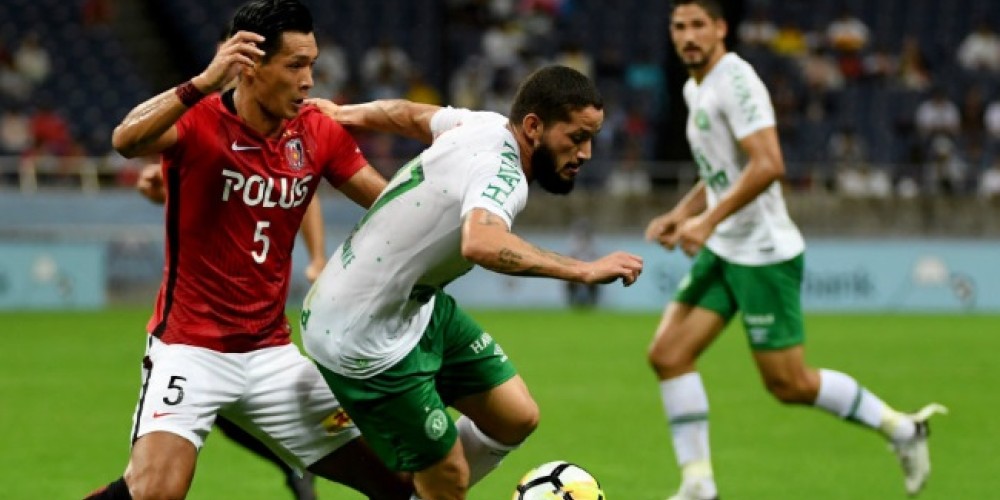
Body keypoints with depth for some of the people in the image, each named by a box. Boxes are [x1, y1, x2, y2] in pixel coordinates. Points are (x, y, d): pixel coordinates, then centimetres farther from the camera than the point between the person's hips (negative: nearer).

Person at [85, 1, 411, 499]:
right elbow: (126, 140, -34)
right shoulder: (198, 121, -14)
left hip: (271, 354, 6)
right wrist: (204, 83, -44)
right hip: (189, 349, -6)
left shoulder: (320, 133, 2)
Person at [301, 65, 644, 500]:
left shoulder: (488, 125, 0)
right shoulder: (503, 172, -29)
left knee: (516, 418, 9)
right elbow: (481, 245, -50)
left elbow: (414, 114, 18)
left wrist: (344, 113, 31)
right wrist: (584, 270, -48)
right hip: (368, 341, -10)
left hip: (417, 305, 10)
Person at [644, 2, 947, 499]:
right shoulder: (695, 89, 14)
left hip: (763, 253, -9)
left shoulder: (734, 81, -16)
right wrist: (680, 214, 12)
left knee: (790, 384, -3)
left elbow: (768, 164, -27)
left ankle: (902, 428, 16)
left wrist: (708, 220, -27)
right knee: (667, 353, -3)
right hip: (722, 252, 9)